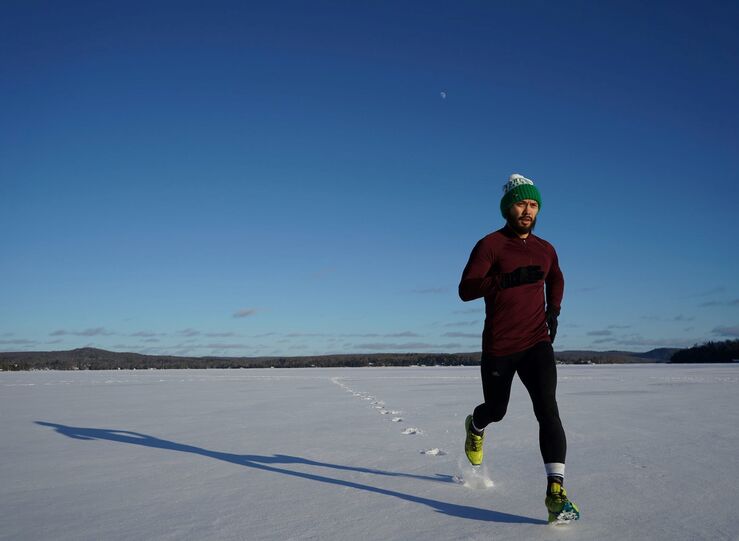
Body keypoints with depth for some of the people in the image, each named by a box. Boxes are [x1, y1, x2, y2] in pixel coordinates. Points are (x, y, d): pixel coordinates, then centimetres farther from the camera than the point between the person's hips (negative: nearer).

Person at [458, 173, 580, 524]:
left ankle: (556, 492, -19)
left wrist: (553, 309, 12)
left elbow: (556, 279, 30)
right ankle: (475, 426, 54)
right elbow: (465, 290, -19)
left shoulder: (545, 250, 8)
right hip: (498, 347, -2)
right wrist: (509, 278, -32)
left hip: (537, 343, 3)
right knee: (496, 409, 16)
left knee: (547, 408, -17)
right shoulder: (490, 245, -9)